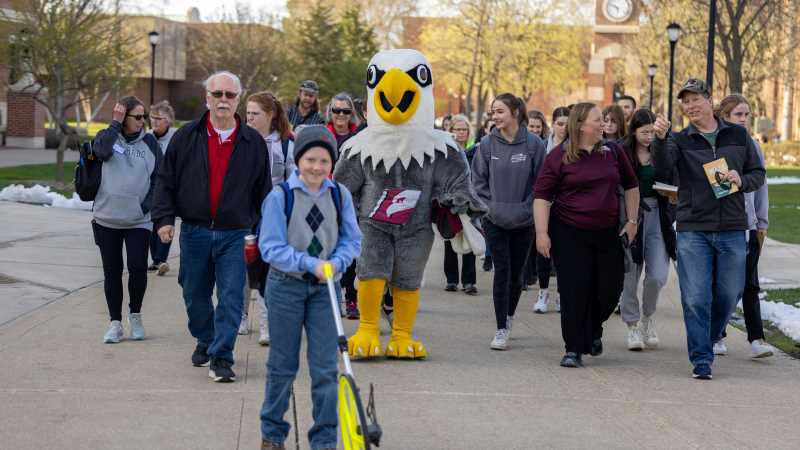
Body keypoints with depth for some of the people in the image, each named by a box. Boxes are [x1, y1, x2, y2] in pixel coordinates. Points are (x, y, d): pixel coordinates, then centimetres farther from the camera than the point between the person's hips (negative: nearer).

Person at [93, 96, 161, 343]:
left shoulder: (149, 142, 6)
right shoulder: (107, 136, 4)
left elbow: (158, 179, 6)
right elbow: (102, 151, -20)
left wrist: (147, 206, -6)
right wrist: (116, 123, -12)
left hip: (139, 221, 0)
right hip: (107, 219, 0)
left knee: (138, 268, -11)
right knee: (112, 272, 5)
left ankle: (135, 315, 13)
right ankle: (115, 323, 15)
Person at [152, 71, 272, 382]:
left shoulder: (253, 143, 2)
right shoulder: (187, 137, 2)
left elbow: (263, 190, 7)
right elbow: (166, 180, 5)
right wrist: (164, 218, -5)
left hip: (234, 234, -1)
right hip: (194, 231, 1)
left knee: (231, 296, -7)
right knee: (195, 295, 13)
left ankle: (221, 357, -3)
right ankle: (205, 340, 37)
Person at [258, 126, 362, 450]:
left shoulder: (340, 195, -3)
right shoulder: (280, 196, -11)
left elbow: (352, 240, 2)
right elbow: (271, 247, -13)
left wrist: (335, 263, -18)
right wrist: (309, 263, -24)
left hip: (325, 288, 2)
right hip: (286, 285, -1)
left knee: (326, 368, -1)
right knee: (282, 365, 11)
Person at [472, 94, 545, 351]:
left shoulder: (534, 144, -6)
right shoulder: (487, 144, -2)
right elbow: (478, 180, 4)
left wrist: (527, 208, -9)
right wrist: (487, 207, -5)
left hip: (524, 222, 0)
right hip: (495, 221, 0)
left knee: (516, 273, 11)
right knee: (502, 271, -6)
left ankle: (509, 315, 37)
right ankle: (501, 330, -3)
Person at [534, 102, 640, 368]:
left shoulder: (613, 152, 6)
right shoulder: (559, 156, -4)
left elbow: (631, 186, 17)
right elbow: (542, 196, -6)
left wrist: (632, 220, 11)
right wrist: (541, 232, -13)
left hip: (608, 233, 4)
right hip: (569, 234, -3)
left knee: (609, 289, 5)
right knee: (574, 291, -6)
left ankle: (593, 331, 34)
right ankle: (574, 349, 4)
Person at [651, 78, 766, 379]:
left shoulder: (738, 135, 8)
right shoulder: (679, 140, 3)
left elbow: (758, 173, 13)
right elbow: (662, 173, -15)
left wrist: (742, 181, -9)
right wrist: (660, 140, -31)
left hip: (732, 229, 2)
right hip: (692, 230, -2)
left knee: (729, 293, 9)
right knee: (696, 298, -5)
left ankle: (710, 338, 35)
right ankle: (701, 360, 3)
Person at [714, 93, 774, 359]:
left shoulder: (753, 146, 7)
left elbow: (760, 185, 12)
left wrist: (762, 222, 9)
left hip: (748, 225, 2)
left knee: (749, 284, -1)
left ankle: (756, 339, -3)